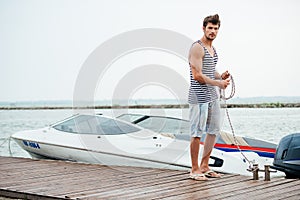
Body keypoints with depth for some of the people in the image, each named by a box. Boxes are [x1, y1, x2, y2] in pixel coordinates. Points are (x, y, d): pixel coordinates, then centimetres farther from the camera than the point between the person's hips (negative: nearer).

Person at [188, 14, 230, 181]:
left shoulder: (212, 48, 18)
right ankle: (194, 170, 4)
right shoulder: (197, 48, -11)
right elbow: (197, 75, -18)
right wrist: (219, 83, -16)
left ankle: (204, 166, 23)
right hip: (199, 96, -9)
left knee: (213, 131, 13)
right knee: (197, 133, -4)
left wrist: (221, 76, 7)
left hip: (213, 95, 10)